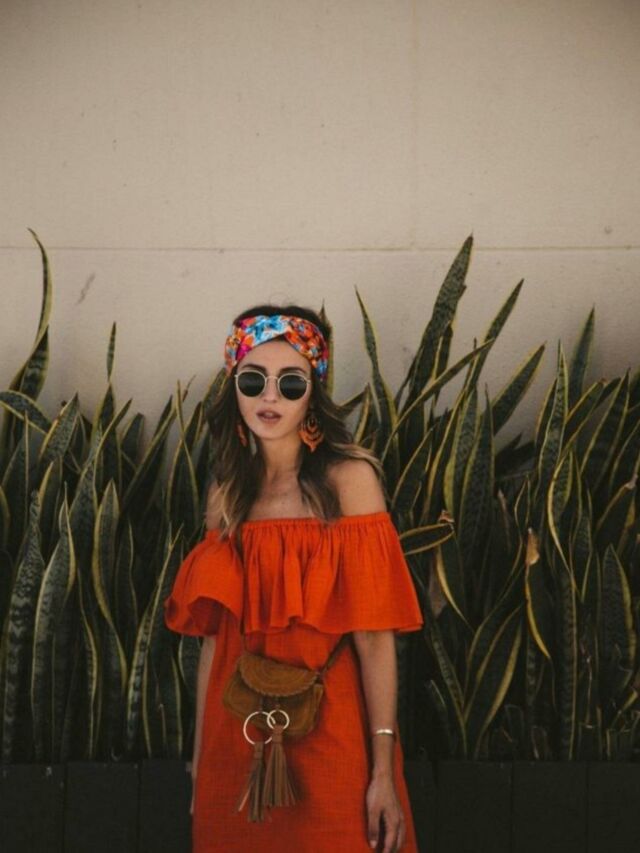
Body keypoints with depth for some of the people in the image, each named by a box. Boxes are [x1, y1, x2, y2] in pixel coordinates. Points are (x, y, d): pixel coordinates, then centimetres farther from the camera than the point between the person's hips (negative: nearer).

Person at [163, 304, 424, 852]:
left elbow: (375, 636, -14)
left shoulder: (348, 477, -9)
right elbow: (214, 636, 6)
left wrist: (384, 770, -18)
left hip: (328, 733, -4)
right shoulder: (227, 491, 6)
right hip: (236, 736, 5)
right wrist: (201, 757, 6)